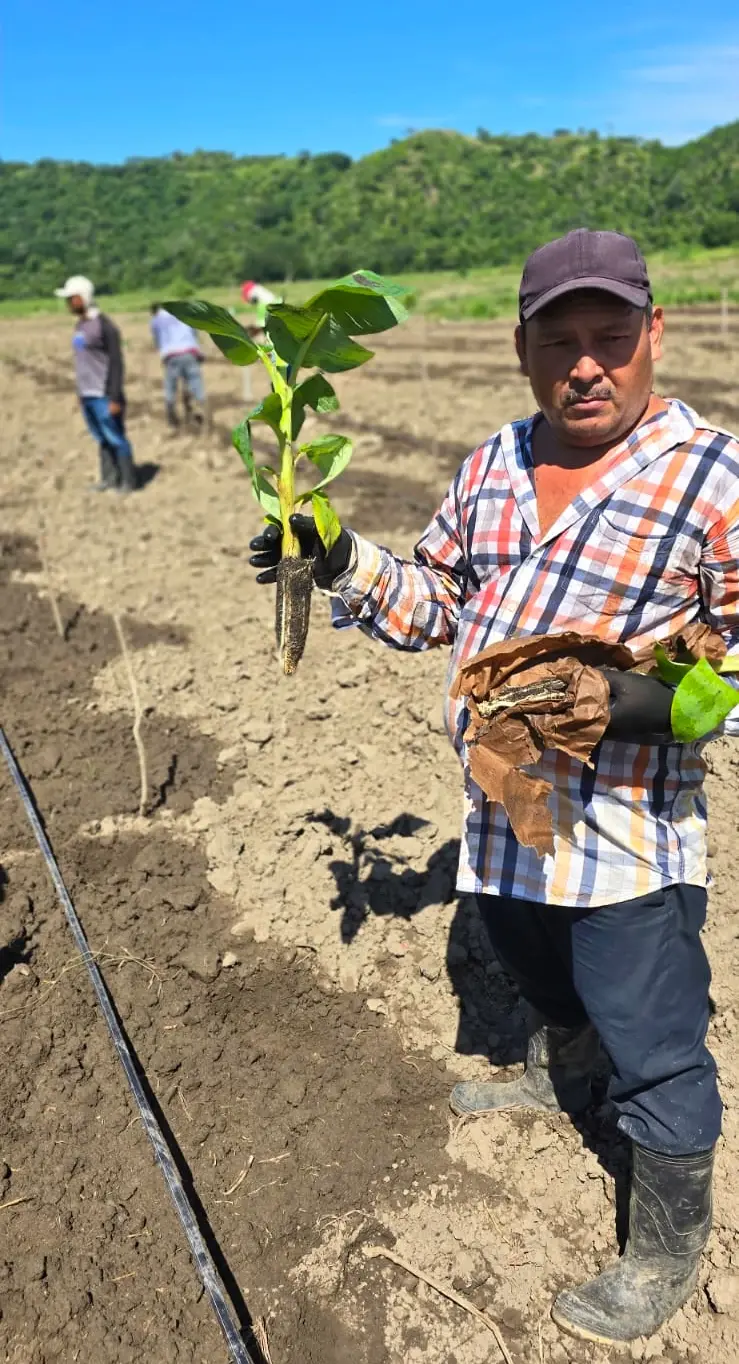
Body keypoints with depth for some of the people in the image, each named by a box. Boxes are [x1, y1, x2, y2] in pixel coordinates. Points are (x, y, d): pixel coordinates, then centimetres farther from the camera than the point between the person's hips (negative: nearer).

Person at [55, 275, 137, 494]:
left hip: (103, 395, -8)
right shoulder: (80, 325, 12)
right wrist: (82, 393, 18)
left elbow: (116, 364, -15)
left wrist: (115, 398, -18)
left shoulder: (104, 326, -13)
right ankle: (109, 476, 18)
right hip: (87, 394, 8)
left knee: (116, 438, -1)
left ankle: (128, 480, 7)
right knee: (102, 438, 11)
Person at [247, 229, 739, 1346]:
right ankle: (557, 1078, 64)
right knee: (544, 979, 32)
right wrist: (342, 564, -5)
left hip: (622, 829, -6)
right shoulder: (494, 465, 5)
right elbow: (434, 602, 11)